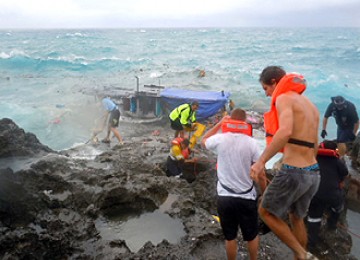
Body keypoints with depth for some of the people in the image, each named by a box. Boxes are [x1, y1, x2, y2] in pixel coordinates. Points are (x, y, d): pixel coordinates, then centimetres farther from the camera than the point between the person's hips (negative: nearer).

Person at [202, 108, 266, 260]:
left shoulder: (220, 139, -9)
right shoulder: (251, 142, -11)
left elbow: (203, 141, 15)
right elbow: (260, 173, -8)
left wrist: (219, 124, 15)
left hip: (224, 197, 1)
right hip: (247, 197, 0)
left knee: (230, 237, 17)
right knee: (252, 236, 21)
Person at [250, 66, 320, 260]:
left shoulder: (284, 98, -10)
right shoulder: (310, 105, 17)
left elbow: (285, 131, -29)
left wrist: (261, 161, -29)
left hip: (293, 172, -9)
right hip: (313, 173, 9)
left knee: (265, 212, 11)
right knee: (296, 218, 25)